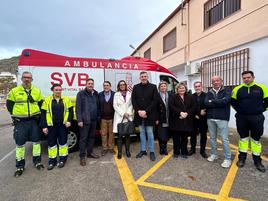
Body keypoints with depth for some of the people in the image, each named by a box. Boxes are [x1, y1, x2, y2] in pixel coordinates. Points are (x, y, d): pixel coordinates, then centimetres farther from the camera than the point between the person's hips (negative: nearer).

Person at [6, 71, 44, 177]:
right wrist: (15, 115, 0)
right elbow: (9, 104, 5)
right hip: (20, 122, -1)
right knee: (20, 143, 6)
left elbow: (41, 104, 11)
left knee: (36, 140, 9)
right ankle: (20, 166, 22)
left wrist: (38, 114, 2)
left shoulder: (37, 91, 4)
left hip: (34, 120, 2)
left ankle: (37, 161, 25)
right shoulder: (14, 91, -1)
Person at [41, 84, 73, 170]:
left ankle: (62, 159, 24)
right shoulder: (47, 100, 1)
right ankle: (52, 161, 25)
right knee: (51, 143, 9)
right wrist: (44, 126, -3)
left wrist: (69, 120, -10)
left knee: (63, 142, 8)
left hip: (63, 125, 0)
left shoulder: (66, 99, 2)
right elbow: (43, 114, 2)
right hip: (51, 125, 0)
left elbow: (70, 111, 4)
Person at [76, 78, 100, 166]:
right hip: (85, 120, -5)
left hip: (93, 120, 5)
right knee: (83, 138, 2)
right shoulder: (81, 94, -5)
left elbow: (98, 106, 11)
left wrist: (98, 117, 5)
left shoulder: (96, 94, 10)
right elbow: (78, 108, -9)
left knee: (92, 137, 15)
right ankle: (82, 156, 14)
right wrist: (79, 120, -14)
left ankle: (90, 152, 30)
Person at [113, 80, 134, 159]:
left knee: (128, 135, 6)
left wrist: (128, 113, -8)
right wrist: (123, 113, -9)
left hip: (128, 117, 1)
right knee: (119, 135, 1)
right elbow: (115, 106, -1)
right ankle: (119, 152, 10)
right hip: (119, 117, -1)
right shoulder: (116, 94, 5)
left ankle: (127, 150, 20)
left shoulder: (129, 94, 8)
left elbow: (131, 104, 6)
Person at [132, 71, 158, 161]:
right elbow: (133, 101, 4)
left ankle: (152, 151, 17)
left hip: (149, 114, -2)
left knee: (150, 133, 4)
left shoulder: (153, 87, -1)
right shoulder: (136, 87, 6)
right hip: (139, 114, 3)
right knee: (142, 133, 12)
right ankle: (143, 150, 25)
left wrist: (146, 111, -14)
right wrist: (138, 111, -9)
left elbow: (154, 101, -6)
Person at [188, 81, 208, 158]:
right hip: (194, 119, 1)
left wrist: (204, 112, -15)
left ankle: (202, 150, 23)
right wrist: (195, 115, -9)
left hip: (203, 119, -1)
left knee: (203, 135, 9)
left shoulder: (206, 95, -2)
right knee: (193, 134, 9)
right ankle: (192, 149, 25)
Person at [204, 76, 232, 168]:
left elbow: (225, 101, -17)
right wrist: (219, 103, -12)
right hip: (210, 118, 4)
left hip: (222, 118, -4)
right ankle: (214, 154, 29)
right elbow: (206, 103, -5)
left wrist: (212, 101, -6)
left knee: (224, 139, 1)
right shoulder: (209, 92, 11)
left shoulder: (227, 90, 1)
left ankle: (227, 158, 16)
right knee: (212, 138, 14)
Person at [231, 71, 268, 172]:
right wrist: (239, 110, 5)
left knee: (256, 139, 10)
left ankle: (257, 161, 25)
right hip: (242, 118, 1)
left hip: (256, 118, 0)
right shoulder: (237, 89, 0)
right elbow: (233, 101, 11)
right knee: (243, 138, 11)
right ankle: (242, 158, 23)